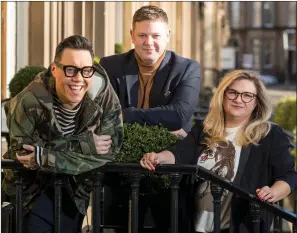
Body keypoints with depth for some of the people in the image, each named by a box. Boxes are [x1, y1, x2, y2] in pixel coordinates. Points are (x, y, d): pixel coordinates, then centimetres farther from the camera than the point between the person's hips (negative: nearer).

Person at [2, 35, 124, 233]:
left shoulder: (104, 95, -19)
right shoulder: (30, 102, -26)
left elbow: (110, 149, -25)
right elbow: (24, 155, -30)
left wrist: (44, 156, -31)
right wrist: (84, 145, -33)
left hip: (76, 187, 3)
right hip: (34, 187, -3)